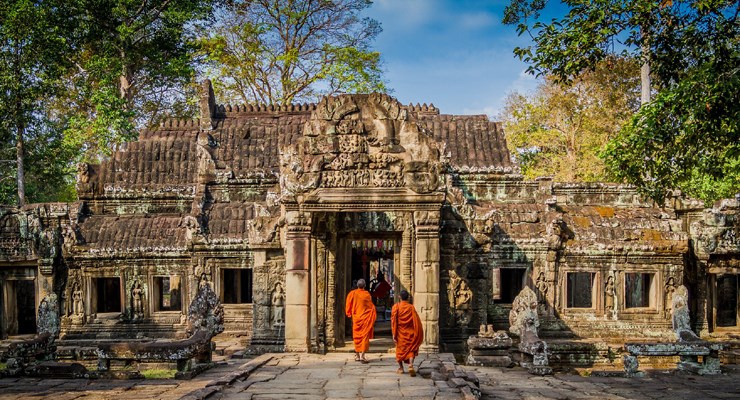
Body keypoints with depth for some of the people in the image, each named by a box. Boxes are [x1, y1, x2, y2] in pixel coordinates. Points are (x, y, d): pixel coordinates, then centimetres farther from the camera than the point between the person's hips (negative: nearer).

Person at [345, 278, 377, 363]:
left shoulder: (352, 294, -5)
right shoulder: (367, 294, -9)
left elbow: (348, 306, 1)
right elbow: (371, 306, -3)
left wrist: (349, 314, 16)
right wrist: (372, 318, 11)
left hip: (356, 318, 2)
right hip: (365, 318, -2)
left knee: (357, 337, 14)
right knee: (365, 336, -1)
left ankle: (357, 355, 21)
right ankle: (362, 355, -12)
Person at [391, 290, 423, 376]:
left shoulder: (396, 306, -8)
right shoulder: (411, 307, -6)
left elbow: (393, 320, -10)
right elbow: (416, 321, -7)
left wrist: (394, 334, -7)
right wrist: (418, 335, 2)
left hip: (400, 333, 0)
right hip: (410, 333, 0)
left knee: (400, 349, 18)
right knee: (411, 350, 8)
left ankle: (401, 368, 23)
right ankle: (411, 365, -14)